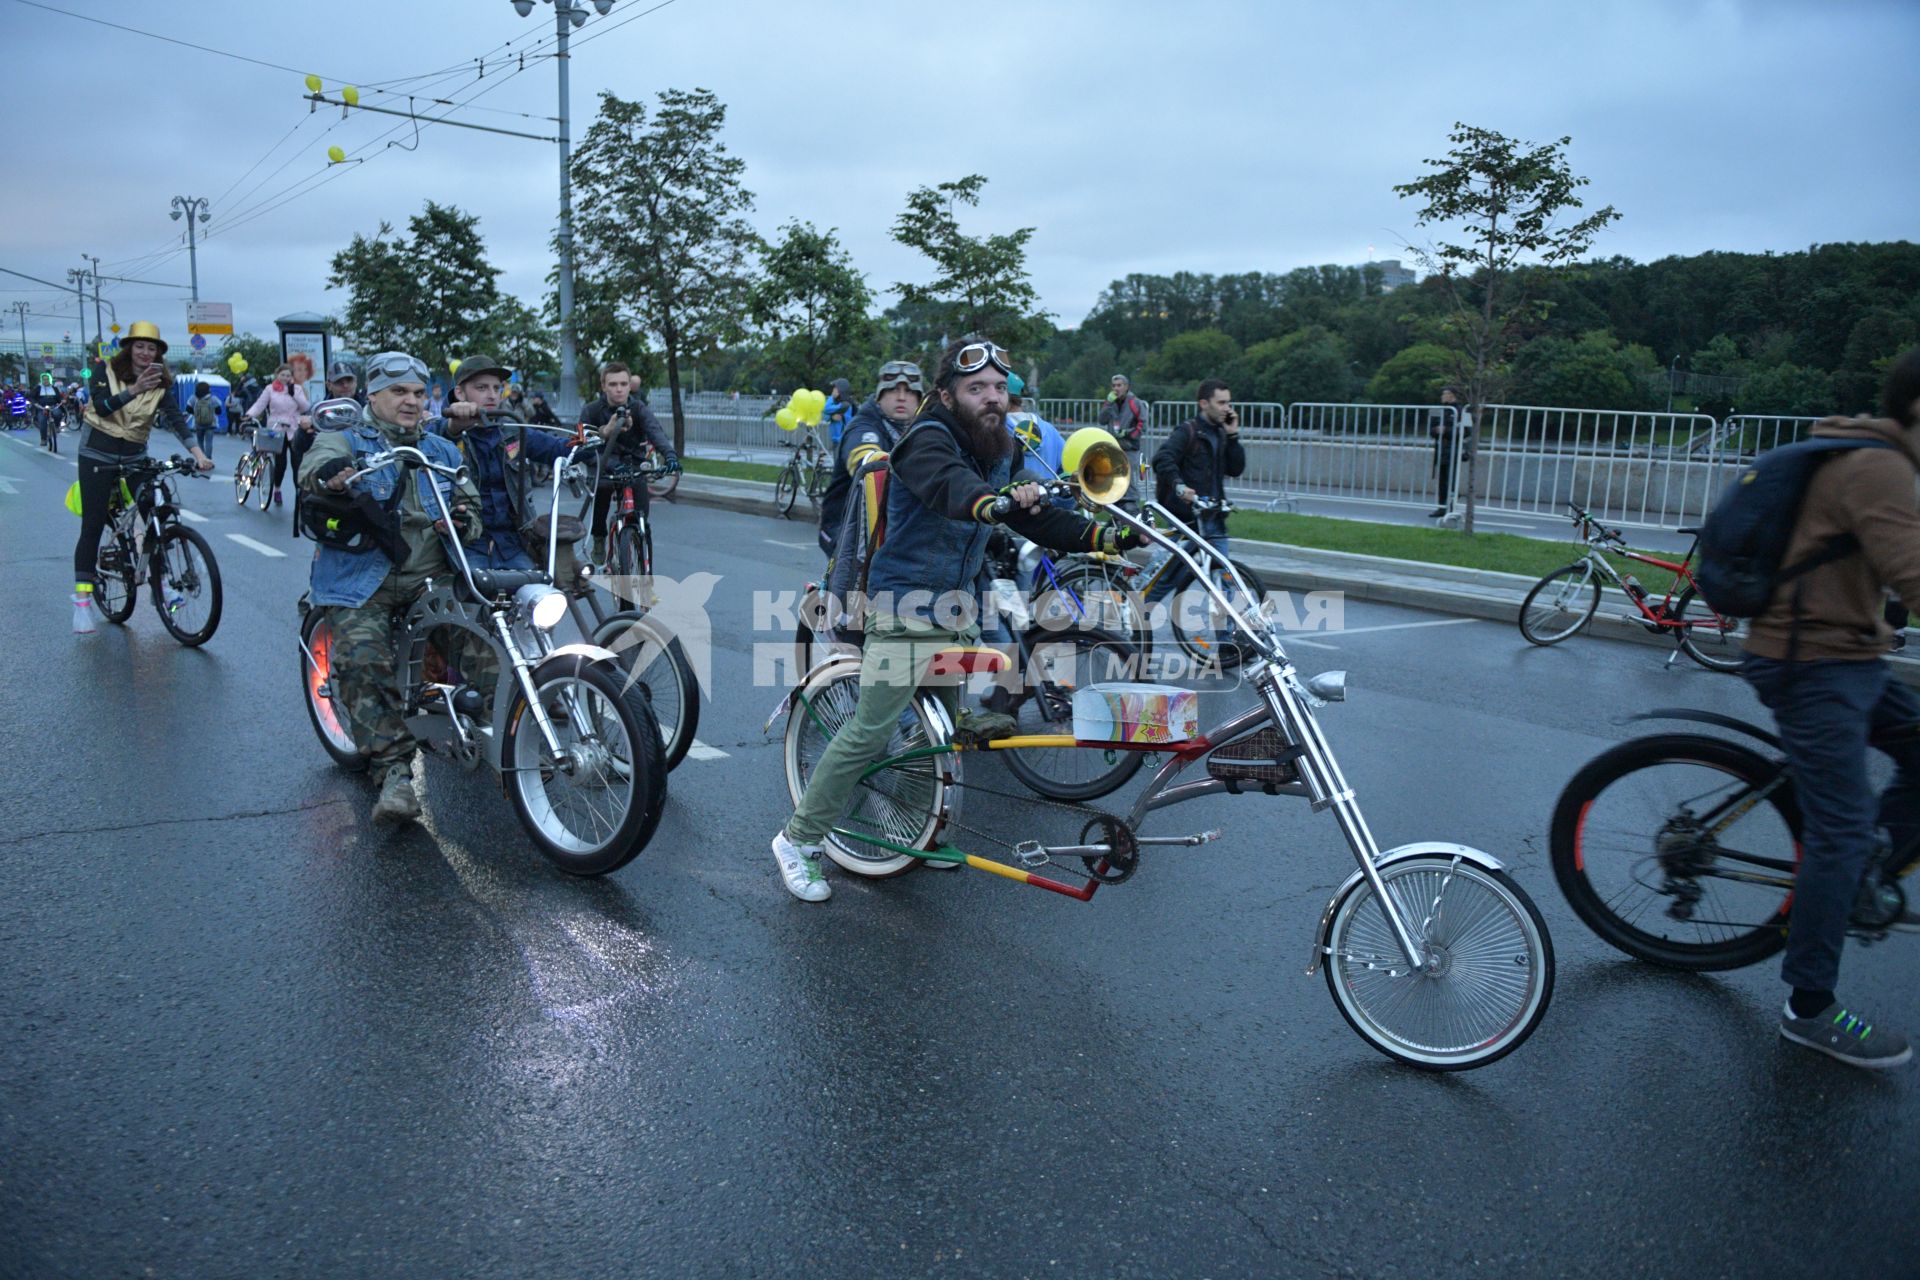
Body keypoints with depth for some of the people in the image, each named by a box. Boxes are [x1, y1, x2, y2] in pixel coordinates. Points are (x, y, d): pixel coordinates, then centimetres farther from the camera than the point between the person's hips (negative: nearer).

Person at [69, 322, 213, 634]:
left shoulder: (160, 384, 0)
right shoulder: (105, 370, -6)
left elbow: (175, 418, -12)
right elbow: (102, 407, -20)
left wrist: (198, 453, -26)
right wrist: (134, 390, -36)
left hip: (136, 458, 3)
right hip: (98, 457, -3)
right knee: (92, 526, -5)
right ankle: (82, 599, -1)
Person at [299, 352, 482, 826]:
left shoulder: (444, 453, 21)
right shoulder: (346, 441, 9)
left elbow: (471, 507, 19)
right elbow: (312, 464, -13)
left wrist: (462, 521, -7)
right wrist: (330, 472, -39)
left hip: (431, 578, 3)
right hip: (364, 580, -3)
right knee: (362, 661, -27)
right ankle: (394, 772, -27)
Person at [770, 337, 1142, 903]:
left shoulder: (998, 451, 7)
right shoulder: (927, 441, -18)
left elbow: (1038, 519, 6)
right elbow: (950, 486, -41)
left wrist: (1104, 536, -8)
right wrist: (994, 502, -63)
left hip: (958, 604, 8)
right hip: (905, 604, -8)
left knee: (950, 728, 12)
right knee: (871, 730, -9)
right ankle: (798, 840, 5)